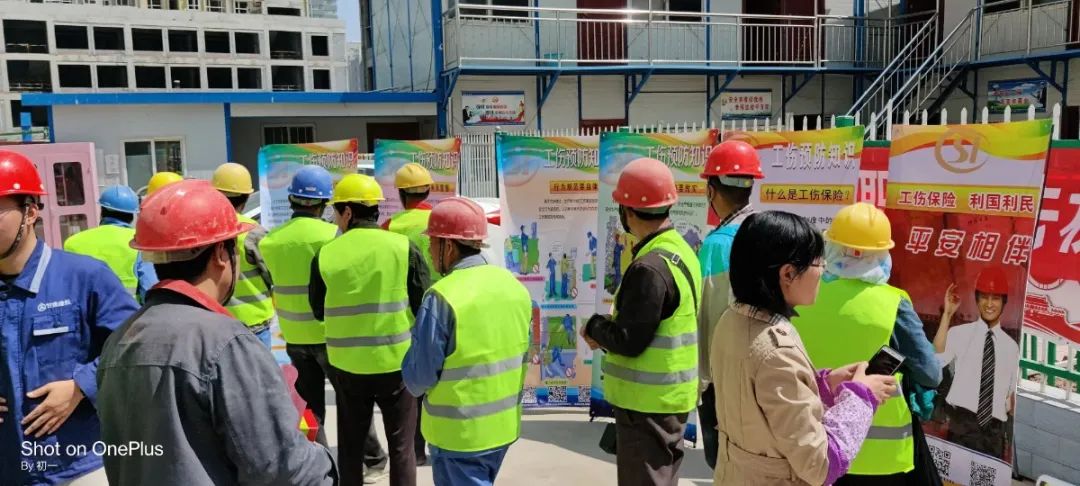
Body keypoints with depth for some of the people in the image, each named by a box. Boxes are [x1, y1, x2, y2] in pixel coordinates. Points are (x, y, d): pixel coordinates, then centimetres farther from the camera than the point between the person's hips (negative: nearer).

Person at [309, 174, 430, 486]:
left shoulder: (325, 255, -6)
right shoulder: (403, 247, -9)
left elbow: (318, 311, 6)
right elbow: (422, 305, -8)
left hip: (347, 364, 1)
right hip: (396, 361, -1)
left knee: (350, 444, 19)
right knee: (401, 445, 12)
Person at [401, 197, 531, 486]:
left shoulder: (443, 297, -22)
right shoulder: (514, 285, 0)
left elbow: (418, 377, -16)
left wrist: (415, 384, 5)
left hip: (460, 431, -7)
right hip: (505, 424, 7)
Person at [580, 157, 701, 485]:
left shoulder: (649, 267, -24)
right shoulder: (680, 251, 8)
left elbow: (629, 341, -24)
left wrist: (595, 328, -6)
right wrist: (608, 330, 4)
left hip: (648, 401, -9)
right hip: (668, 396, 9)